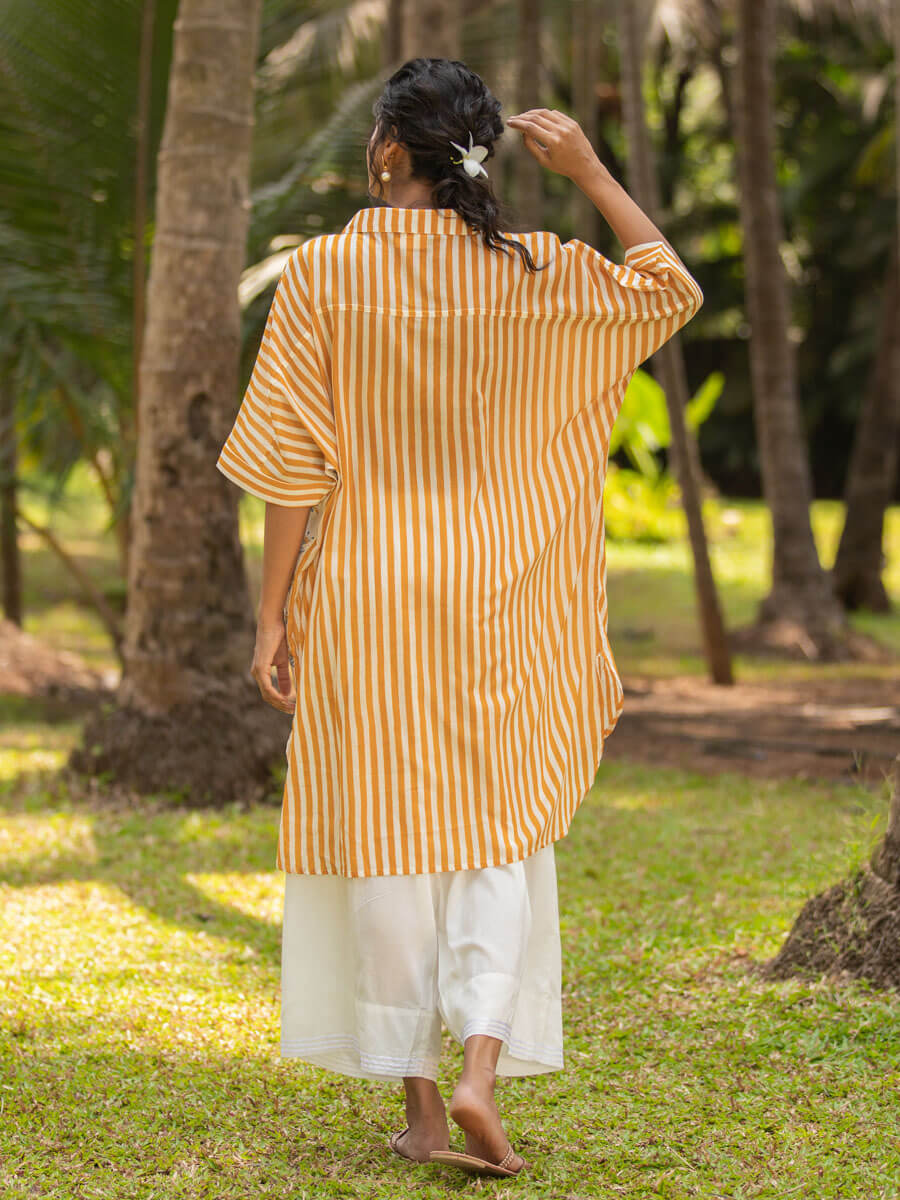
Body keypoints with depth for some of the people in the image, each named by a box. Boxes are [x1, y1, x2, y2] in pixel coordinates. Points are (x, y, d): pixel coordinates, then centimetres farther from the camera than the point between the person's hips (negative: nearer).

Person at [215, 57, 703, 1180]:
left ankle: (420, 1105, 13)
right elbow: (672, 290, 13)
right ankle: (481, 1072, -7)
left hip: (361, 593, -1)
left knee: (386, 840, 8)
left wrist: (272, 614, -2)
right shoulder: (528, 273, -3)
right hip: (493, 593, 1)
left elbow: (292, 462, -8)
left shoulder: (321, 273, -8)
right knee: (503, 836, 11)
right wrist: (590, 172, 10)